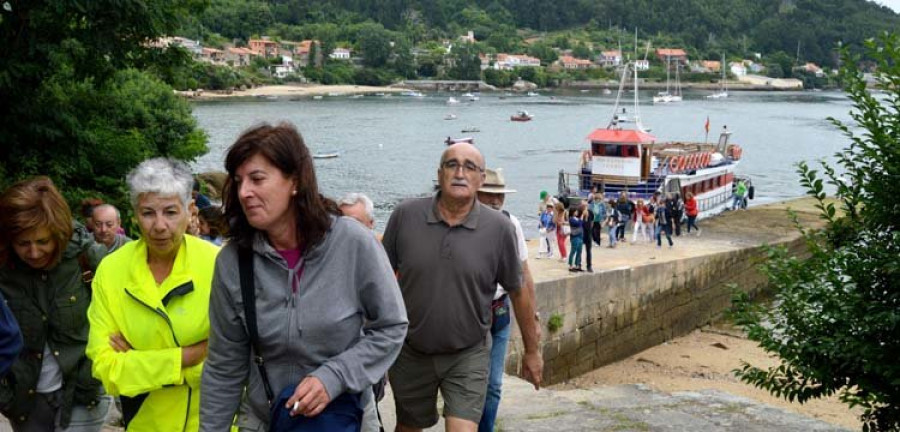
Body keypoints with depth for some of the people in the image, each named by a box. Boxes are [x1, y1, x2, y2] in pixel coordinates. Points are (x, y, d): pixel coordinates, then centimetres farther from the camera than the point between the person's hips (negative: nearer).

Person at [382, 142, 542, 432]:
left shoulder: (500, 229, -11)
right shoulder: (405, 216, -9)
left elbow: (518, 292, 0)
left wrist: (531, 352, 8)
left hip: (468, 356, -2)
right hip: (411, 353, 2)